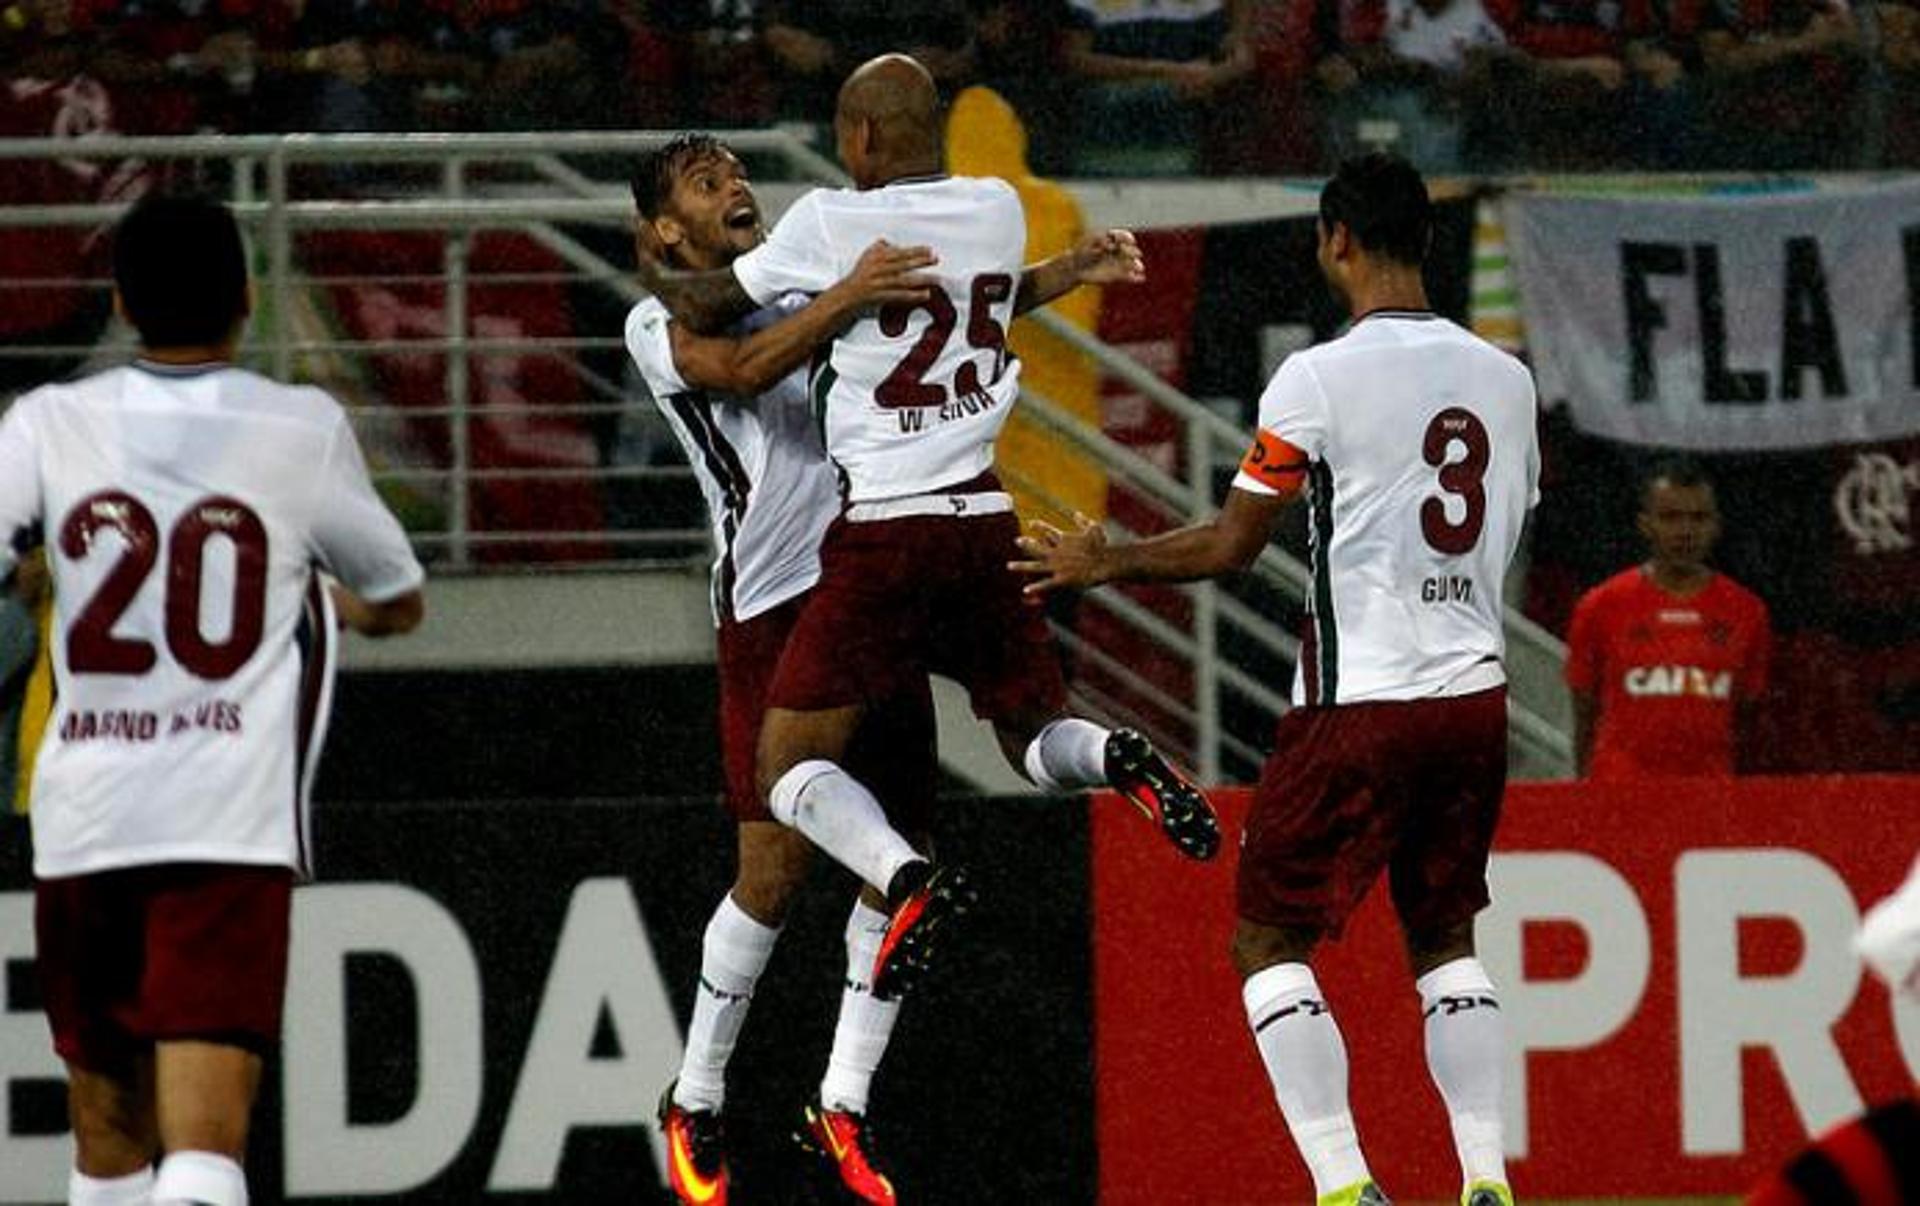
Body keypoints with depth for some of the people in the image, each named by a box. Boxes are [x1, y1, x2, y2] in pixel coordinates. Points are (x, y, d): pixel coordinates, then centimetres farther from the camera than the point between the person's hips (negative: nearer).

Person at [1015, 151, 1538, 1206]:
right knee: (1444, 937, 20)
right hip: (1476, 694, 6)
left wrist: (1105, 564, 10)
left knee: (1270, 943, 5)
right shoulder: (1506, 378, 6)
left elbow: (1232, 545, -6)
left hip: (1359, 703, -6)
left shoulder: (1320, 378, -11)